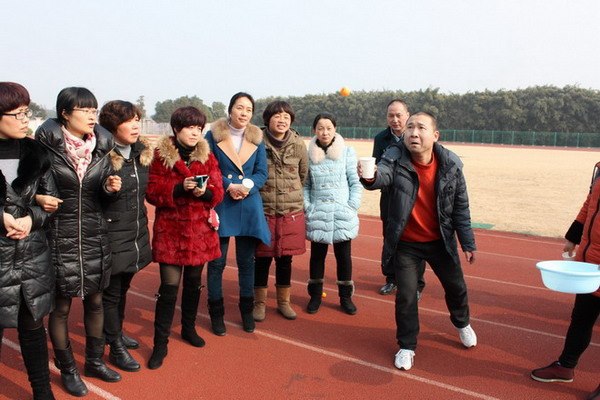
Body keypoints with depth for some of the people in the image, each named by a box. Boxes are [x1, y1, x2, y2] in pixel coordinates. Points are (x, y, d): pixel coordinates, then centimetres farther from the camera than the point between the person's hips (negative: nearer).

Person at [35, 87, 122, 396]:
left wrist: (110, 187, -11)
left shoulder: (101, 146, 2)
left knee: (95, 301, 14)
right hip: (59, 237, -4)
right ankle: (67, 368, 28)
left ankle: (95, 361, 34)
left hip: (94, 235, 4)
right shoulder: (46, 145, -11)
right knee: (61, 305, 8)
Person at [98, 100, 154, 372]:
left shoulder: (143, 153, 6)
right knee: (111, 292, 8)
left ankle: (115, 332, 41)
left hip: (135, 234, 7)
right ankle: (116, 347, 21)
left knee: (123, 287, 21)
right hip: (112, 236, -7)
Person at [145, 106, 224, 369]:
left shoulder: (207, 156, 6)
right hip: (170, 231, -3)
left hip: (200, 230, 4)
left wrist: (205, 192, -19)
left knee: (194, 282, 15)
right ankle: (160, 343, 9)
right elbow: (152, 192, -7)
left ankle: (189, 327, 36)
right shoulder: (161, 156, -4)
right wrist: (179, 188, -22)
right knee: (169, 286, -4)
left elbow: (218, 191, 3)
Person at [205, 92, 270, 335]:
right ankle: (216, 313, 19)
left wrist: (246, 187, -14)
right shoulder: (213, 135, -2)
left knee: (247, 261, 9)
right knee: (217, 262, 4)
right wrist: (229, 187, -17)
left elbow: (262, 173, 4)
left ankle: (247, 311, 25)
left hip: (249, 207, 3)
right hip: (220, 206, -2)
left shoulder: (257, 139, 7)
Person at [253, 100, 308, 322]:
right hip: (264, 211, -2)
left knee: (285, 258, 12)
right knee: (263, 259, 8)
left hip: (292, 211, 2)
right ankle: (259, 302, 25)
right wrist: (265, 193, 6)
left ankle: (283, 301, 29)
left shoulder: (298, 144, -1)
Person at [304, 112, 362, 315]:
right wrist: (307, 207, -4)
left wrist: (352, 207, -7)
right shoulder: (309, 154, 1)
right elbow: (305, 185, 6)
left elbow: (355, 183, 0)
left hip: (343, 214, -1)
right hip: (317, 214, 1)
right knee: (317, 255, 10)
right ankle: (315, 295, 25)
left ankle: (345, 297, 22)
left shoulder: (347, 152, -3)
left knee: (344, 256, 7)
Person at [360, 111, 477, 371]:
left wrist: (468, 244, 0)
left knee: (456, 287, 19)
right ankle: (407, 346, 24)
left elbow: (460, 206, -4)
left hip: (440, 241, 2)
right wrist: (369, 177, -65)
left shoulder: (451, 164, -14)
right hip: (406, 243, -2)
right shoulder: (396, 157, -18)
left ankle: (462, 323, 52)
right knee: (406, 295, 1)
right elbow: (383, 175, -41)